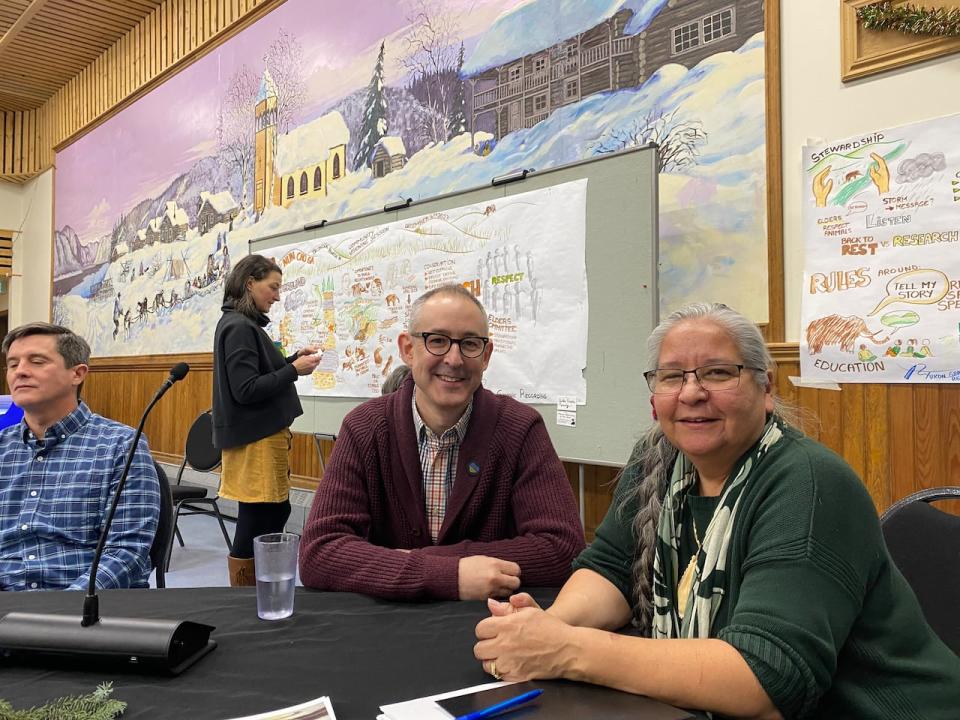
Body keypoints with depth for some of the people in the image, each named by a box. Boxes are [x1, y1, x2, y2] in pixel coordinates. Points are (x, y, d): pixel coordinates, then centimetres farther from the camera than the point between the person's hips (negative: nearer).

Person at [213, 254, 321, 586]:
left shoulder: (245, 324, 13)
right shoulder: (238, 327, -16)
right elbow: (246, 390, -22)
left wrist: (294, 359, 6)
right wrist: (294, 370, -16)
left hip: (264, 434, 10)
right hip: (255, 438, -10)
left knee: (277, 510, 16)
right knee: (255, 522, 0)